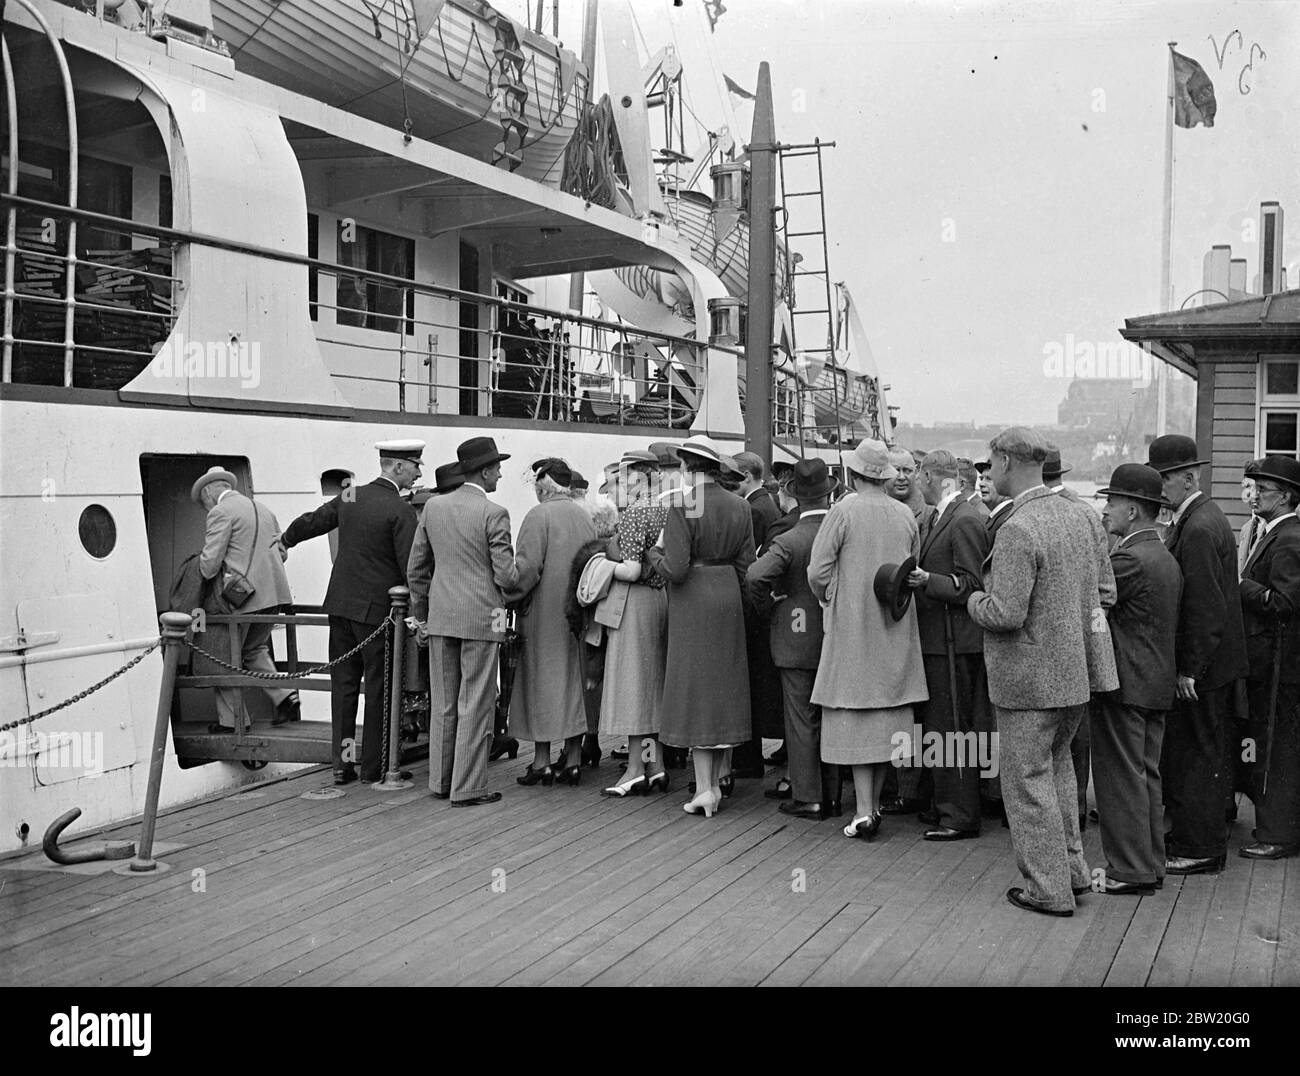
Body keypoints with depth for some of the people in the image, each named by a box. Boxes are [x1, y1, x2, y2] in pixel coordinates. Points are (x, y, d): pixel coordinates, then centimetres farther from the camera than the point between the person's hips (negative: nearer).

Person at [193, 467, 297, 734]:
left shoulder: (220, 513, -8)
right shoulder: (264, 510, 17)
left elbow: (211, 559, -14)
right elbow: (281, 552, 20)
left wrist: (205, 575, 6)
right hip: (272, 593, 8)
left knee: (227, 657, 8)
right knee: (255, 648, 23)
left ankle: (231, 719, 14)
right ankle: (284, 697, 8)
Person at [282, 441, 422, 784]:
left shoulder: (349, 496, 6)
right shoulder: (400, 511, -13)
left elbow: (311, 522, 20)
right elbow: (411, 567, -16)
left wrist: (285, 540, 39)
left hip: (341, 603, 6)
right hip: (376, 609, -6)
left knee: (343, 683, 10)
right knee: (378, 687, 3)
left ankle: (342, 762, 14)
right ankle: (373, 766, 8)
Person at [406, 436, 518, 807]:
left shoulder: (433, 507, 5)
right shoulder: (493, 514, -11)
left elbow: (415, 569, 10)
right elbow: (506, 576, -12)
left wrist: (421, 615, 20)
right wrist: (519, 571, 10)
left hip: (440, 616, 5)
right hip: (480, 618, -5)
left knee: (443, 704, 14)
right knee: (475, 705, 2)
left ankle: (440, 781, 22)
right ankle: (468, 787, 6)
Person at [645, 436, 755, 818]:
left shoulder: (683, 505, -15)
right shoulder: (739, 507, 4)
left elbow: (675, 569, -19)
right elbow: (745, 565, 5)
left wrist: (652, 554, 0)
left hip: (693, 601, -6)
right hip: (729, 601, 6)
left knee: (695, 688, 1)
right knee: (725, 687, 14)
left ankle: (704, 789, 0)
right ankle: (716, 783, 21)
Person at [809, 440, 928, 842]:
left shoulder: (844, 510, -12)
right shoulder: (906, 515, 2)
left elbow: (818, 571, -11)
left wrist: (830, 599, 7)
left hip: (852, 625, -4)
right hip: (896, 628, 5)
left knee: (855, 714, -1)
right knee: (889, 712, 11)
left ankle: (864, 812, -3)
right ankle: (875, 804, 18)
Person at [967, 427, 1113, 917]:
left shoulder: (1018, 530, -22)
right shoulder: (1076, 517, 6)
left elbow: (1005, 614, -26)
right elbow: (1089, 599, 12)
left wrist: (975, 599, -6)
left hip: (1028, 678, -8)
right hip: (1074, 672, 8)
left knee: (1028, 780, 5)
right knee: (1055, 766, 23)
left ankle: (1049, 890, 13)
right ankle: (1071, 869, 31)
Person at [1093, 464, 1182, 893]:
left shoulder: (1130, 559, -18)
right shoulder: (1167, 559, 12)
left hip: (1124, 684, -9)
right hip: (1158, 682, 9)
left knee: (1121, 778, -2)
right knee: (1146, 775, 15)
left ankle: (1129, 871, 3)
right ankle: (1150, 864, 23)